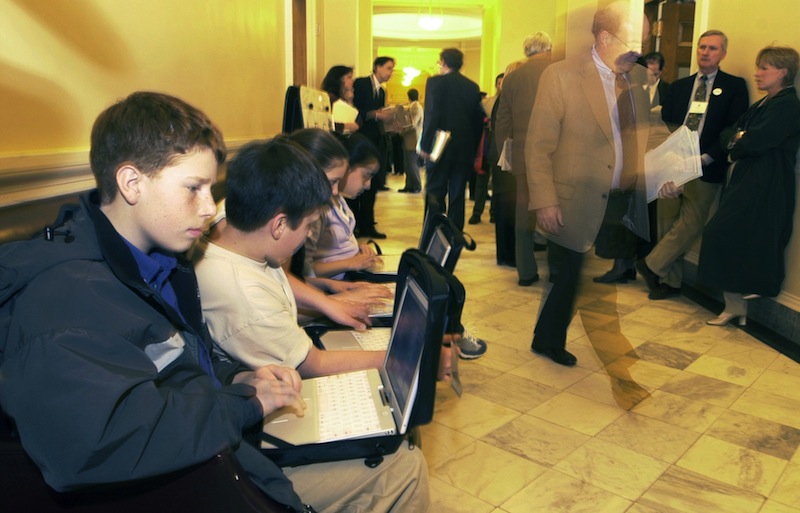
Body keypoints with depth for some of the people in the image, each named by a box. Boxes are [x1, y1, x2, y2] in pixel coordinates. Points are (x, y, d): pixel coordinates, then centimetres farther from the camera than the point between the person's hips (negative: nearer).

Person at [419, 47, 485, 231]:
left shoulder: (436, 82, -4)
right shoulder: (473, 87, 10)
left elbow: (431, 115, -12)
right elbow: (478, 120, 11)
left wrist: (425, 145, -10)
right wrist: (474, 150, 17)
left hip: (440, 147, -4)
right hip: (465, 150, 4)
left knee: (435, 194, 1)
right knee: (457, 195, 8)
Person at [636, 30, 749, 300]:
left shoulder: (734, 86, 5)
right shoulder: (678, 86, 16)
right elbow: (664, 124, 11)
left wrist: (705, 158, -14)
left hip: (705, 169, -3)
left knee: (690, 224, -7)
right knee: (667, 225, 5)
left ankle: (652, 265, 7)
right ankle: (670, 281, 15)